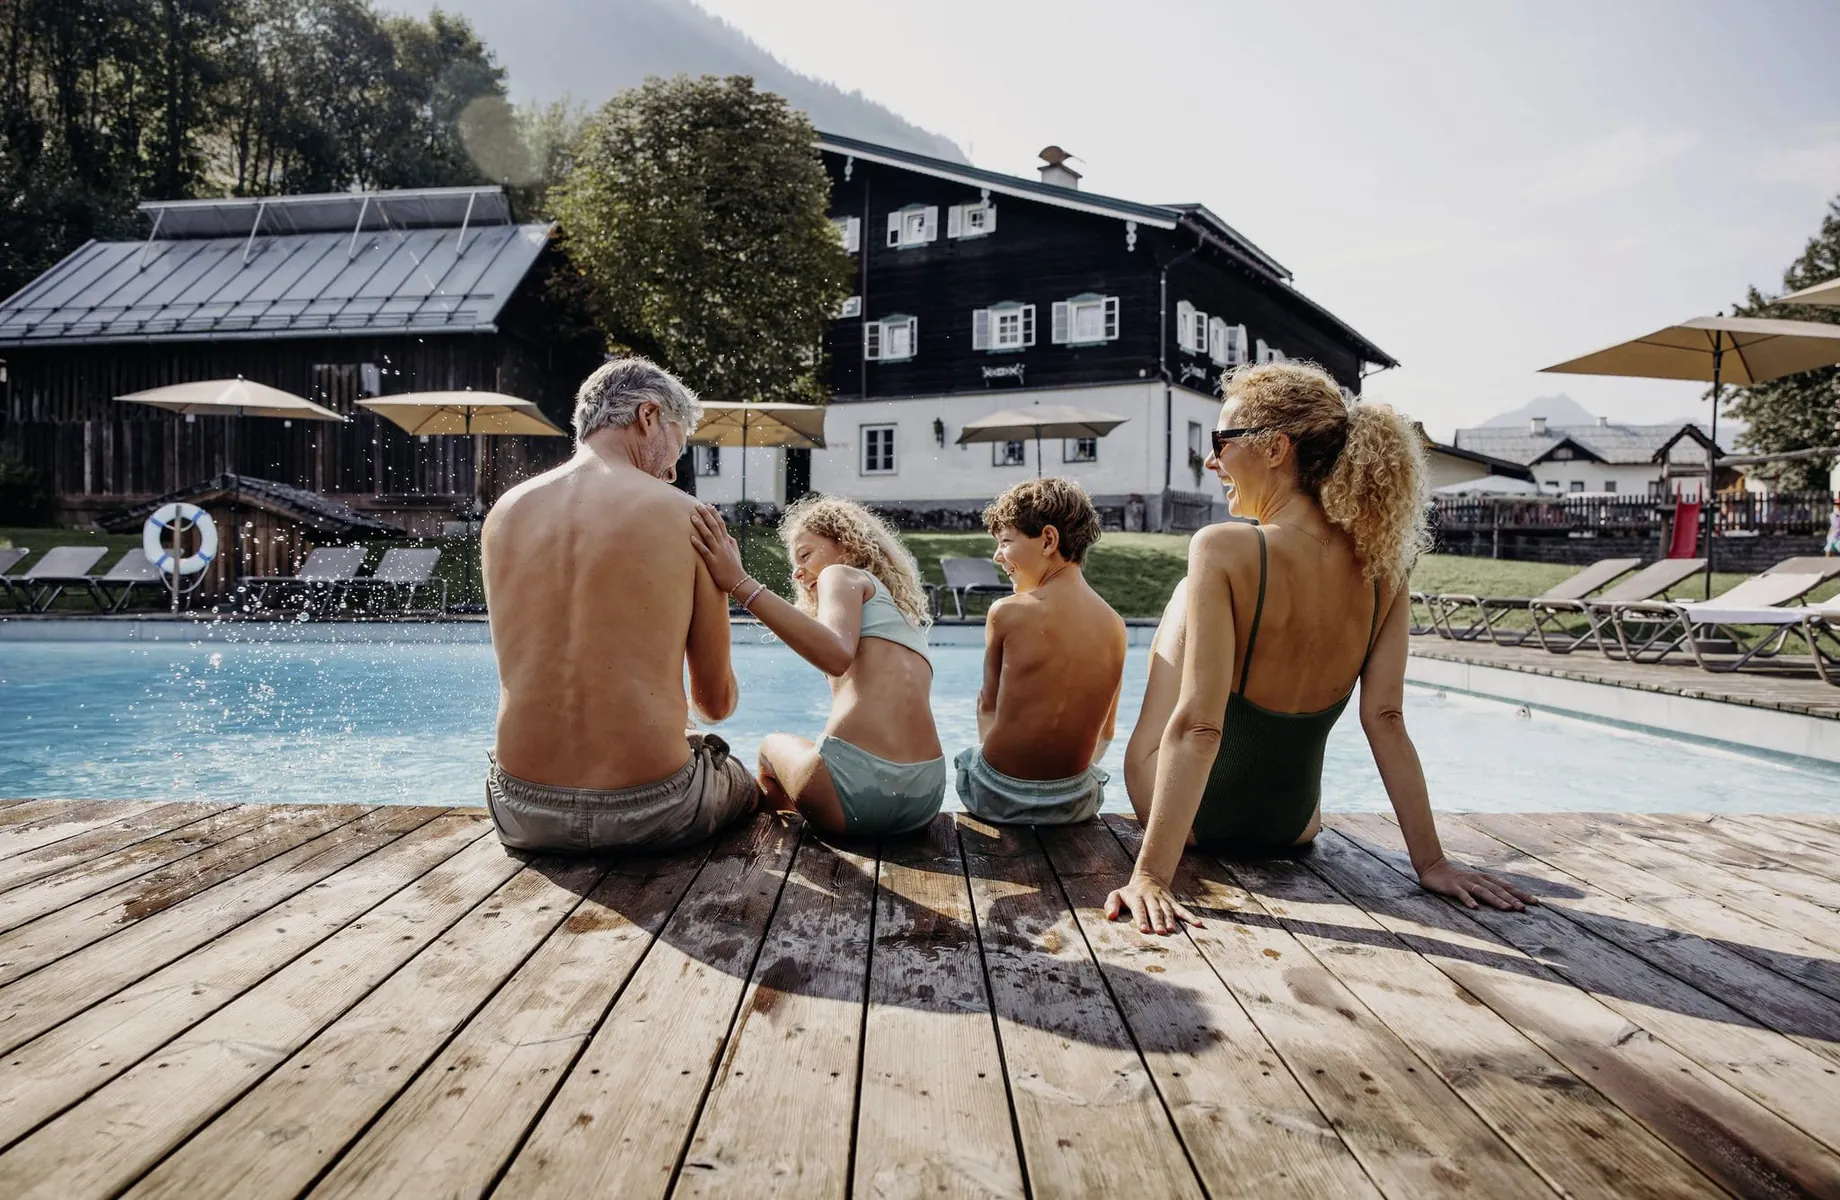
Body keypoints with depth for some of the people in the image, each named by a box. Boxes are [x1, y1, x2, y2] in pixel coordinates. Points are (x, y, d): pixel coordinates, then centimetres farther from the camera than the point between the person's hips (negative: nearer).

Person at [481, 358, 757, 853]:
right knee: (746, 785, 31)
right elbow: (718, 702, 0)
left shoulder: (504, 513, 4)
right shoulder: (686, 516, -7)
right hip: (649, 811, -3)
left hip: (523, 814, 4)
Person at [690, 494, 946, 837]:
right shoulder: (905, 613, 29)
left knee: (773, 747, 29)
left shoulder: (842, 573, 6)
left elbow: (837, 655, -16)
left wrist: (741, 583, -19)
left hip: (861, 789, -8)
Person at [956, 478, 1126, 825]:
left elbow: (987, 708, -1)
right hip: (1075, 802, 3)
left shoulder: (1006, 613, -15)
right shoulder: (1115, 626, -4)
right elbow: (1104, 734, 4)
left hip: (998, 796, -3)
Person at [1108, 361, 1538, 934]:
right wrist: (1431, 862, -3)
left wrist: (1150, 875, -28)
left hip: (1198, 820, -4)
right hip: (1292, 827, 5)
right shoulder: (1380, 567, -10)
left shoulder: (1224, 550, -26)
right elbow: (1386, 719, -10)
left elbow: (1197, 725, -30)